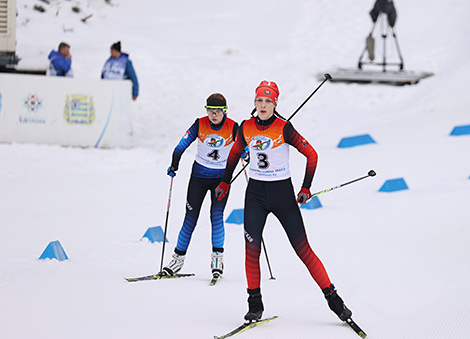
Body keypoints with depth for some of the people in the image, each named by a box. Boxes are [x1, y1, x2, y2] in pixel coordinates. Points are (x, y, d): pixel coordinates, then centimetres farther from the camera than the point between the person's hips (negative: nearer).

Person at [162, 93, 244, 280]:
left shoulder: (233, 127, -11)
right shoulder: (200, 124, -9)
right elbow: (182, 145, -5)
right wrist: (174, 165, -9)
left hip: (221, 177, -1)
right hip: (199, 176, 1)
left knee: (217, 215, -15)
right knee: (190, 218, 0)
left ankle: (217, 258, -8)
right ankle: (178, 257, 9)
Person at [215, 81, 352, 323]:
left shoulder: (284, 128, -12)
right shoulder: (246, 128, 0)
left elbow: (311, 155, -7)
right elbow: (235, 152, 19)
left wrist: (306, 188, -12)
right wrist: (225, 182, 23)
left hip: (282, 192, -3)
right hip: (255, 193, 3)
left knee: (303, 249, -3)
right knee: (251, 248, -10)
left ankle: (332, 297, 6)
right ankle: (255, 303, 2)